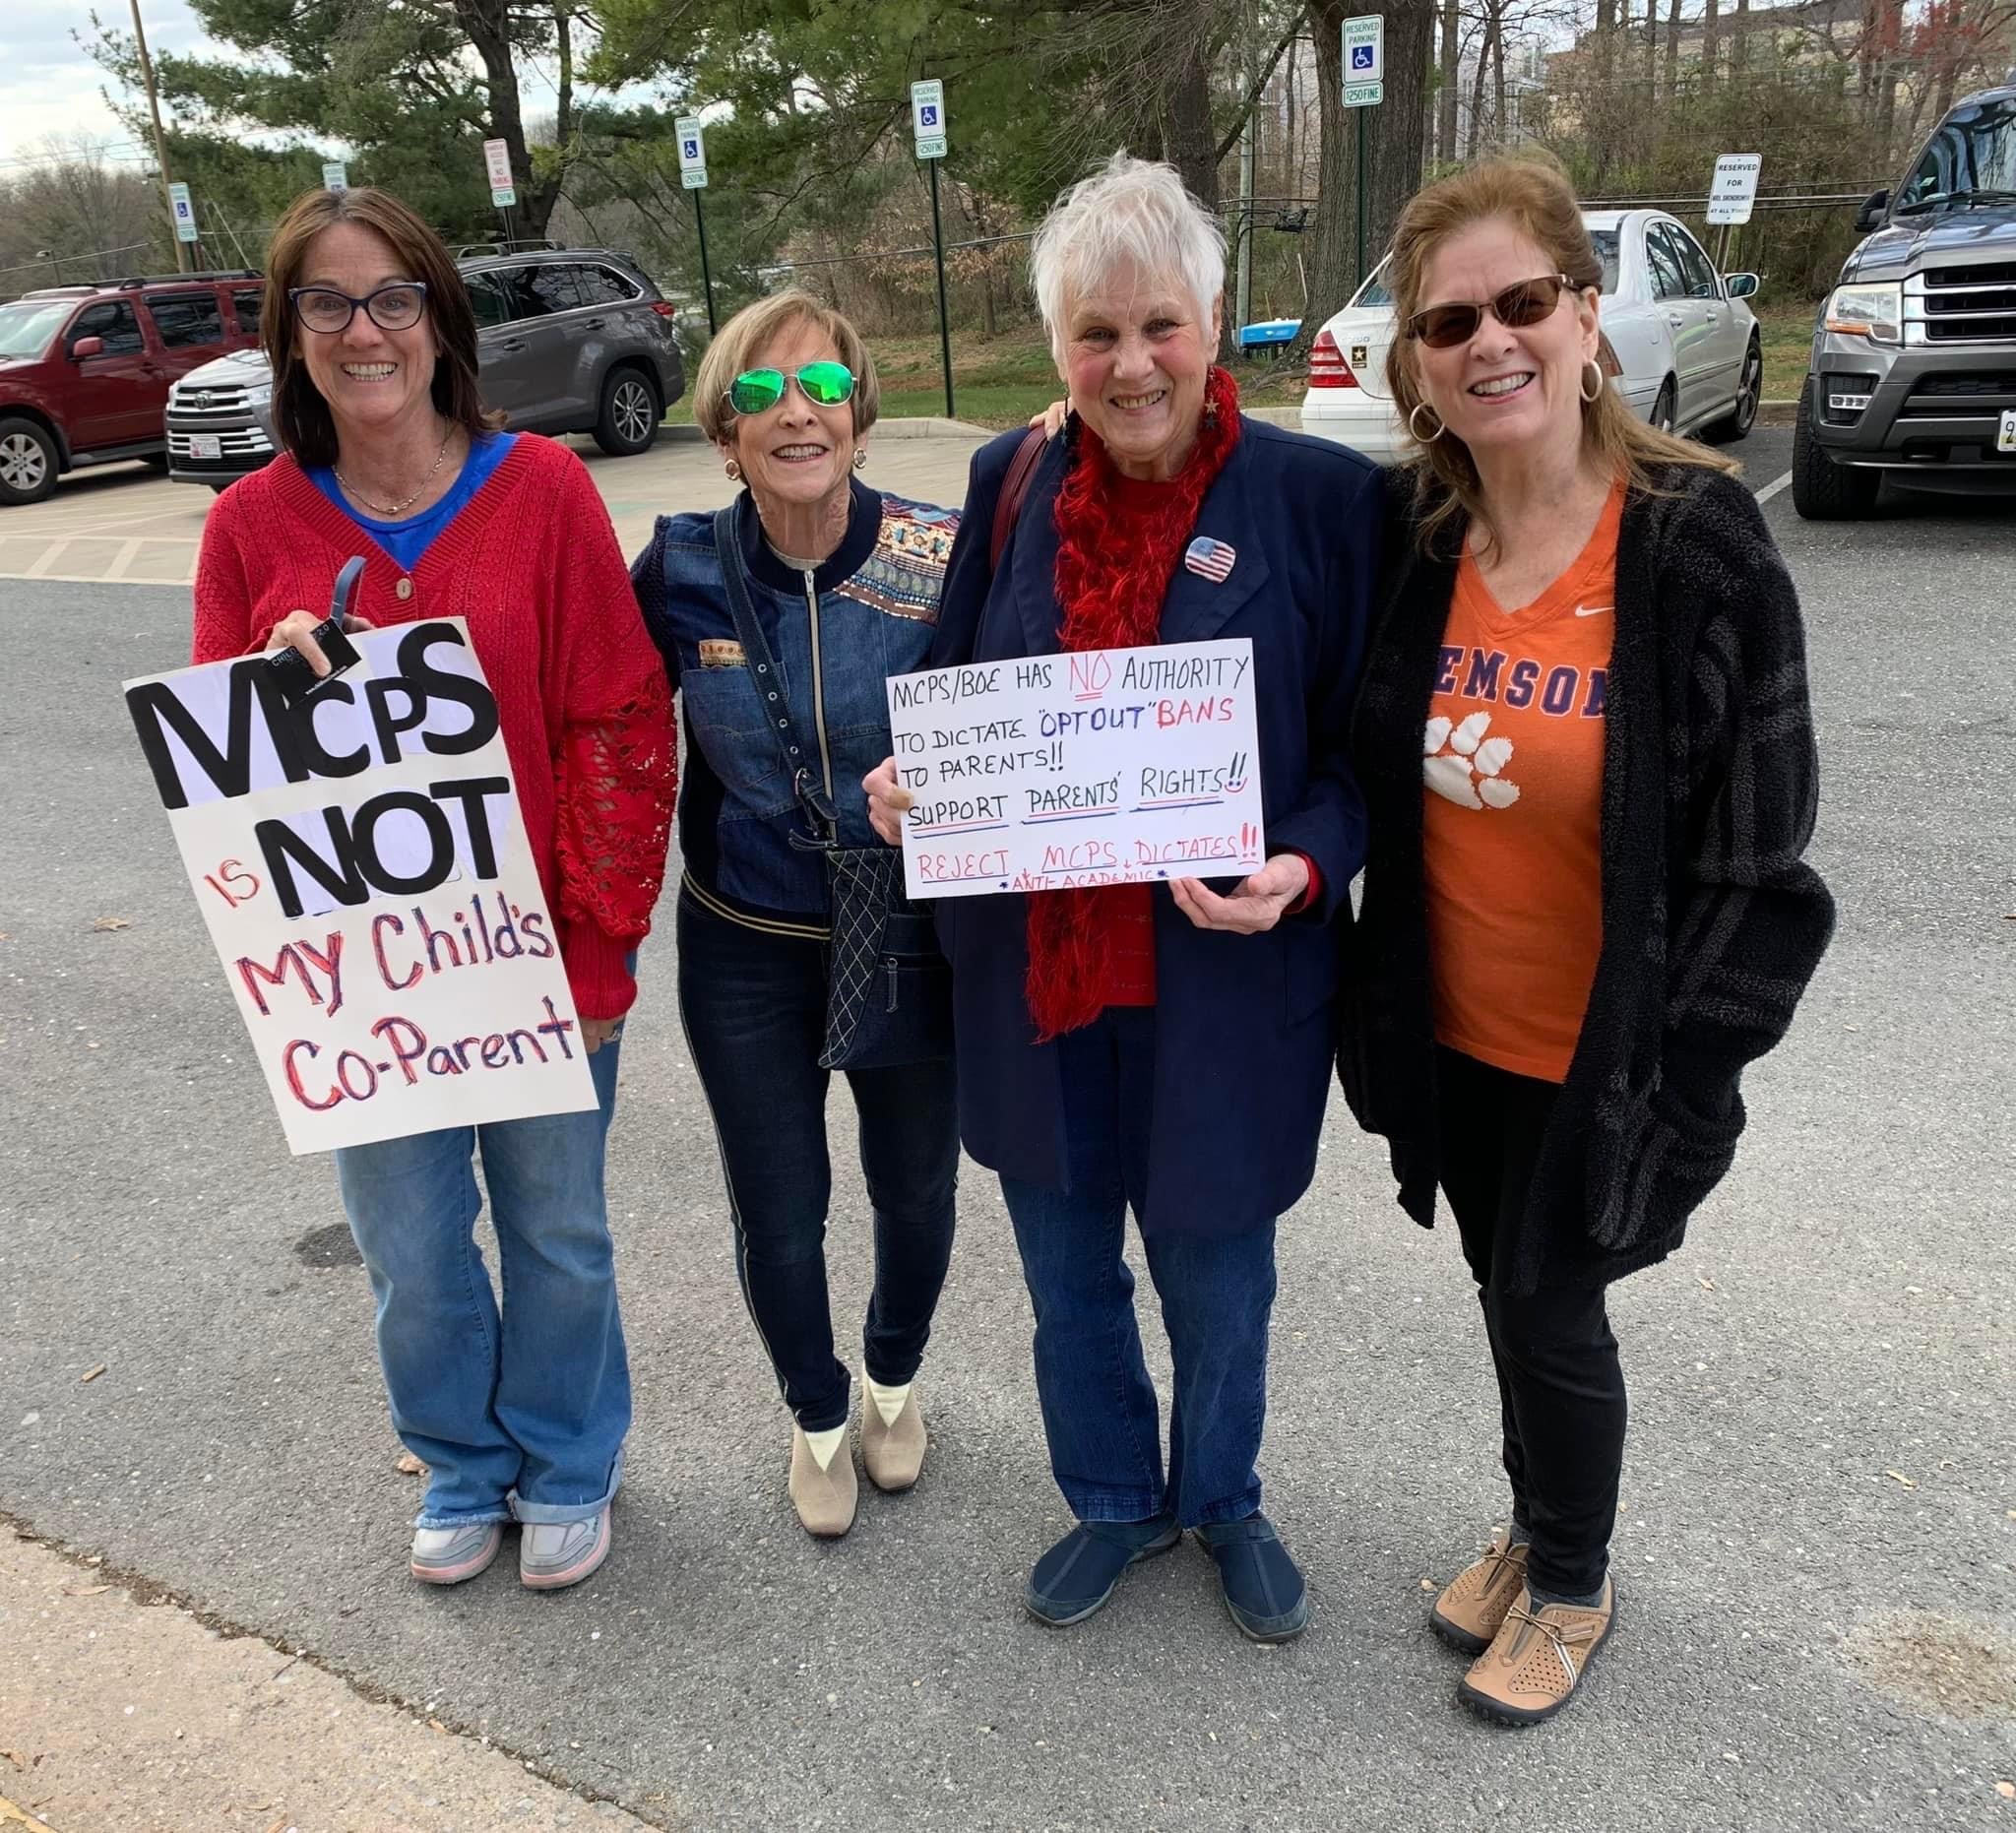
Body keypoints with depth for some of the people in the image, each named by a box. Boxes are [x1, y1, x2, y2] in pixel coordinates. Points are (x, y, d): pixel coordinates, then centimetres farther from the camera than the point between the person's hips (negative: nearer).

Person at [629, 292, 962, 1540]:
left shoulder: (943, 559, -15)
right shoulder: (683, 570, -10)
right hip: (746, 954, 1)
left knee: (916, 1193, 18)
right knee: (778, 1217, 12)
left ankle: (895, 1379, 51)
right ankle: (817, 1415, 43)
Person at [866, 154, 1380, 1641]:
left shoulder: (1321, 495, -10)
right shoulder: (1010, 484, 1)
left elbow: (1362, 749, -6)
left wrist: (1302, 871, -25)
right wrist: (904, 781, -12)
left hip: (1223, 975, -3)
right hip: (1030, 967, 3)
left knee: (1217, 1276, 18)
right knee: (1067, 1272, 21)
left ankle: (1223, 1502, 48)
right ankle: (1116, 1501, 48)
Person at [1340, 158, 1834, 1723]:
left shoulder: (1703, 549, -18)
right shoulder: (1405, 537, -5)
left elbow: (1755, 862, -14)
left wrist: (1680, 1087, -14)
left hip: (1597, 1051, -4)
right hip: (1449, 1032, 5)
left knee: (1549, 1311, 10)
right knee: (1507, 1292, 21)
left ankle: (1573, 1589, 40)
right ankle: (1539, 1535, 49)